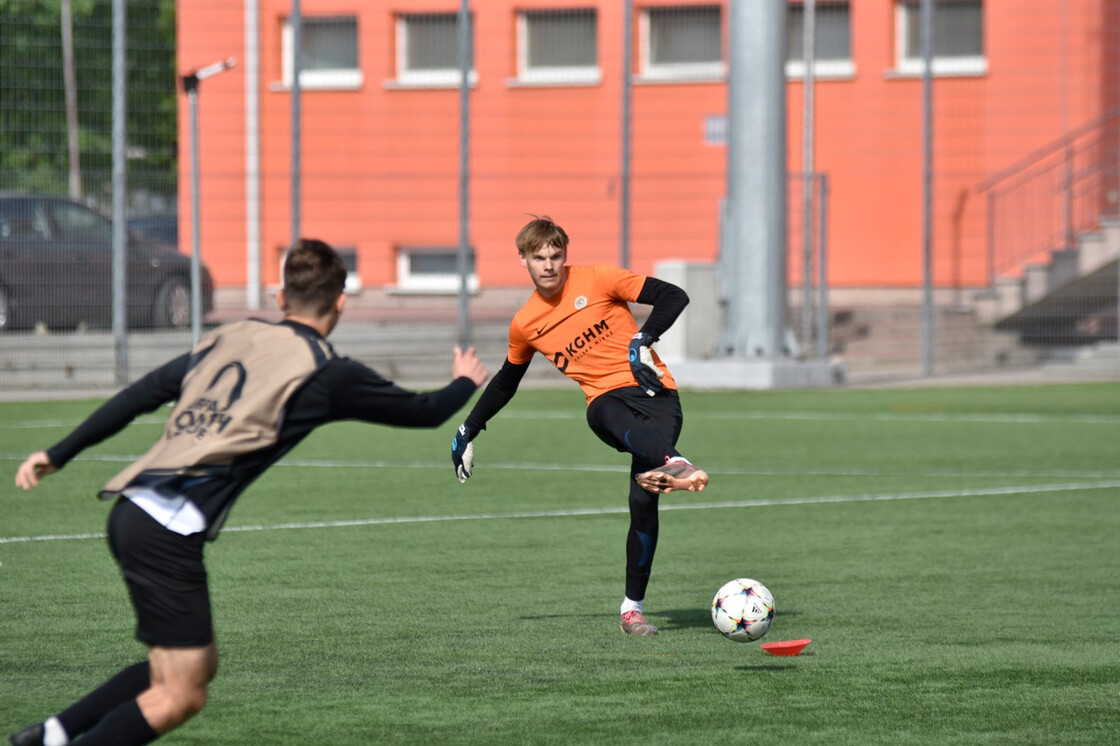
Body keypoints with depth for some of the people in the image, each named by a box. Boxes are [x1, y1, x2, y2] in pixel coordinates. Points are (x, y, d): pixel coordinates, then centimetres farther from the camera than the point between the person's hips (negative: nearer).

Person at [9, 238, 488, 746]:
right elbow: (422, 411, 12)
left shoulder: (230, 337, 16)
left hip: (131, 510, 8)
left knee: (199, 665, 18)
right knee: (180, 695, -3)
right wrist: (465, 384, 34)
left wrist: (58, 455, 26)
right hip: (171, 530, -8)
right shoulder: (327, 374, -1)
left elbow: (140, 395, 19)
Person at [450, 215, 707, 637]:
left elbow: (672, 297, 0)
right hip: (606, 399, 2)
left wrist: (643, 341, -15)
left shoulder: (596, 281, 1)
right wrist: (469, 431, 32)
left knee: (643, 499, -20)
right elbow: (505, 383, 30)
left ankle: (632, 608, -12)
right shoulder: (525, 325, 13)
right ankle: (673, 463, -72)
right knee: (616, 421, -39)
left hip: (654, 392, -2)